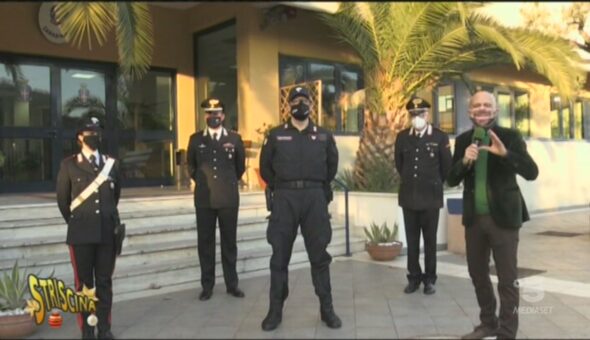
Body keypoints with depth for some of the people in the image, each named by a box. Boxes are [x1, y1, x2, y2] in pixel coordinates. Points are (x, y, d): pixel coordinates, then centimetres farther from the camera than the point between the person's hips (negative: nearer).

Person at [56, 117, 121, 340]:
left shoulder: (111, 163, 9)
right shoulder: (69, 164, 2)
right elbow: (62, 198, 8)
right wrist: (75, 221, 13)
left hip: (108, 232, 2)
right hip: (81, 233, -2)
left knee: (105, 282, 8)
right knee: (84, 282, 5)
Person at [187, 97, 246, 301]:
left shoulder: (234, 139, 2)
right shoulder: (196, 139, 5)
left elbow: (240, 166, 14)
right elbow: (191, 166, 19)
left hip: (229, 198, 0)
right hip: (204, 199, 1)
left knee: (229, 242, 7)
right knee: (205, 242, 4)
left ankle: (232, 284, 17)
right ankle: (207, 286, 13)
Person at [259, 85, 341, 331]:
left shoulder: (324, 136, 8)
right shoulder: (276, 135, 5)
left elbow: (332, 165, 18)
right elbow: (265, 167, 13)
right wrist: (280, 189, 11)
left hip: (315, 198, 1)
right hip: (284, 199, 0)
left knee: (319, 255, 5)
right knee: (280, 256, 3)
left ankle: (326, 309, 15)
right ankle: (275, 310, 13)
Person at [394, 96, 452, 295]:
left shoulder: (440, 137, -3)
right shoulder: (402, 137, 4)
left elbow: (446, 167, 3)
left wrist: (433, 184, 12)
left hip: (431, 197, -2)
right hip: (409, 196, 2)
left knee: (430, 241, 6)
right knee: (411, 240, 7)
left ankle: (429, 279, 16)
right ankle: (414, 278, 18)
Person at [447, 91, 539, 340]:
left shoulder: (510, 136, -6)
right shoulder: (463, 140, 5)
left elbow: (532, 173, -15)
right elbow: (451, 180, 3)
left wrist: (505, 153, -29)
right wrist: (464, 161, -16)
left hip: (503, 217, -4)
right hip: (474, 217, 5)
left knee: (507, 279, 2)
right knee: (477, 274, 16)